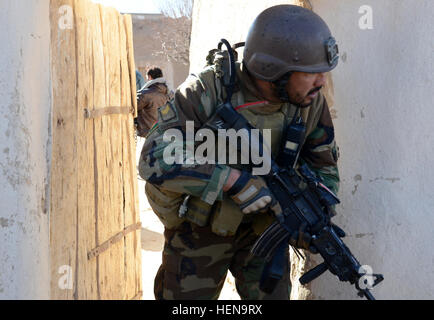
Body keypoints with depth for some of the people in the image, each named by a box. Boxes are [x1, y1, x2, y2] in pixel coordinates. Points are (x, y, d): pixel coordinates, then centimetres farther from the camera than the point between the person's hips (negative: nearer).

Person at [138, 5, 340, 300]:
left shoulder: (311, 102, -13)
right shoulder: (207, 91, -26)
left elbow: (324, 167, 1)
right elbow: (155, 159, -34)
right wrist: (235, 180, -40)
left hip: (261, 224, 3)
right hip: (200, 226, -3)